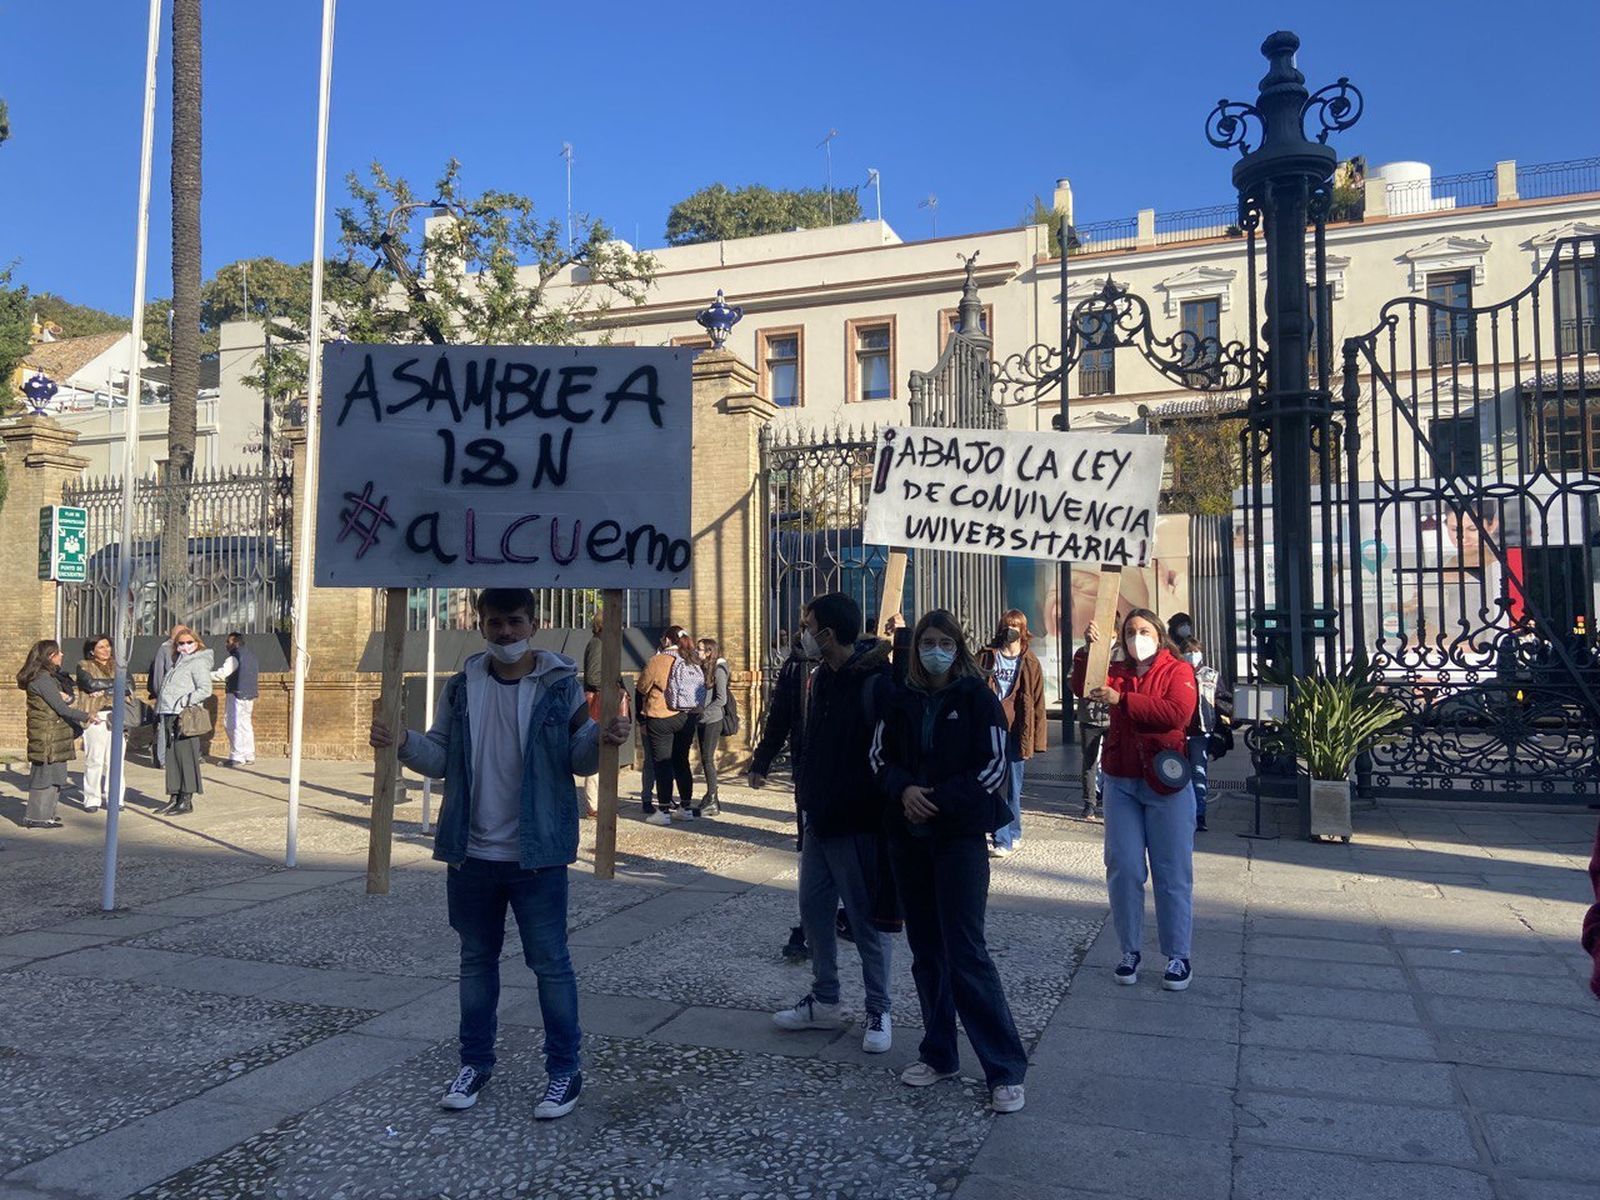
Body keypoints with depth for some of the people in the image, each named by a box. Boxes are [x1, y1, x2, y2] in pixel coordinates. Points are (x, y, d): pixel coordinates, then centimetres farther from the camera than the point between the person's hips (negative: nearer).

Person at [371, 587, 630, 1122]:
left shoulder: (560, 684, -6)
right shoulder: (462, 686, 4)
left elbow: (579, 759, -4)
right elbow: (441, 757, 7)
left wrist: (604, 739, -25)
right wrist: (403, 742, -11)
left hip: (537, 854, -4)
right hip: (471, 852, 4)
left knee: (550, 961, 4)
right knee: (476, 958, 17)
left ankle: (565, 1067, 18)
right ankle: (475, 1062, 33)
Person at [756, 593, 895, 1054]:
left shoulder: (873, 683, -20)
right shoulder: (822, 676, 8)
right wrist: (804, 785, 14)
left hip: (856, 825, -9)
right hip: (818, 820, 9)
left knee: (865, 920, 5)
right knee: (813, 909, 16)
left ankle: (879, 1012, 21)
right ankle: (824, 1002, 31)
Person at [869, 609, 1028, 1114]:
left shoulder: (977, 698, -5)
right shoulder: (901, 700, 7)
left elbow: (995, 766, -9)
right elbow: (880, 756, 8)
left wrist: (937, 799, -14)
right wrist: (904, 790, -12)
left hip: (960, 835, -5)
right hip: (908, 836, 5)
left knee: (965, 950, -7)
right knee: (926, 949, 11)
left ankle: (1006, 1068, 2)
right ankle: (939, 1053, 25)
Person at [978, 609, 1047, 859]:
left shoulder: (1030, 663, 4)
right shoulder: (989, 657, 8)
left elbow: (1037, 702, 2)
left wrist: (1036, 738, -3)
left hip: (1017, 729, 0)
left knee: (1014, 787, 7)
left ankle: (1013, 834, 23)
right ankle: (1002, 840, -3)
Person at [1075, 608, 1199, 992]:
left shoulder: (1178, 671, -3)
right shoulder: (1117, 672, 9)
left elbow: (1178, 714, -20)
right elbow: (1083, 689, -7)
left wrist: (1121, 700, -23)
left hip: (1167, 784, -3)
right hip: (1121, 783, 3)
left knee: (1172, 874, 4)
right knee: (1123, 869, 5)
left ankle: (1178, 956, 14)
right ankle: (1130, 951, 17)